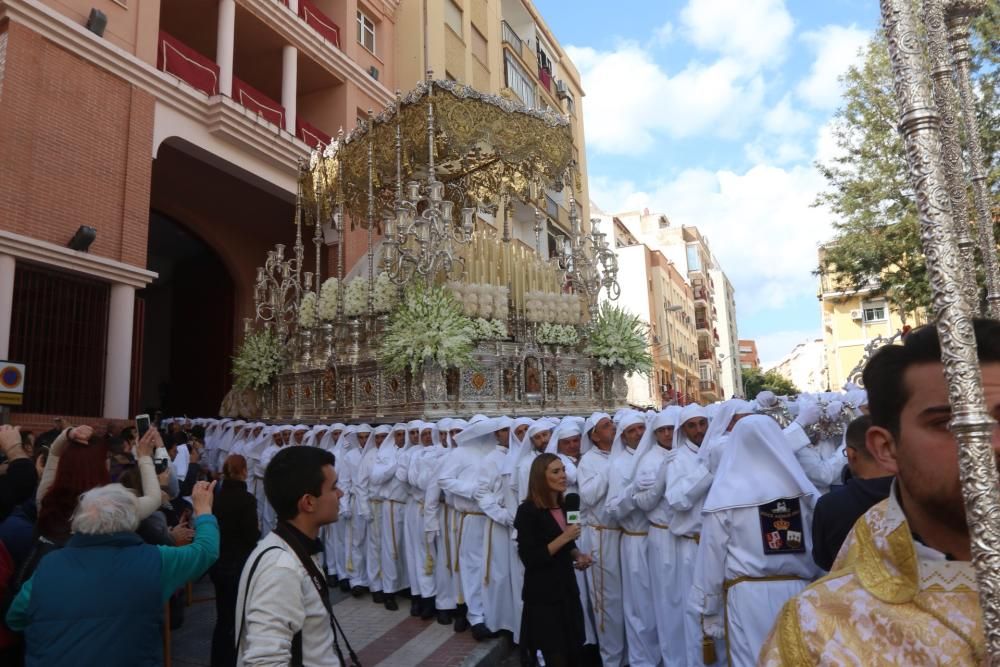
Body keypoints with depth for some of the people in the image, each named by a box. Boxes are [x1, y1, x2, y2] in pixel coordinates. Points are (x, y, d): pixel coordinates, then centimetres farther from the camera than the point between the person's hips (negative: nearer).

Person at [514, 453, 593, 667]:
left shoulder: (563, 507, 7)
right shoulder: (528, 510, -16)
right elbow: (530, 558, -20)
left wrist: (577, 555, -1)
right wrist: (564, 537, -22)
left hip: (568, 588, 7)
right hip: (543, 595, -7)